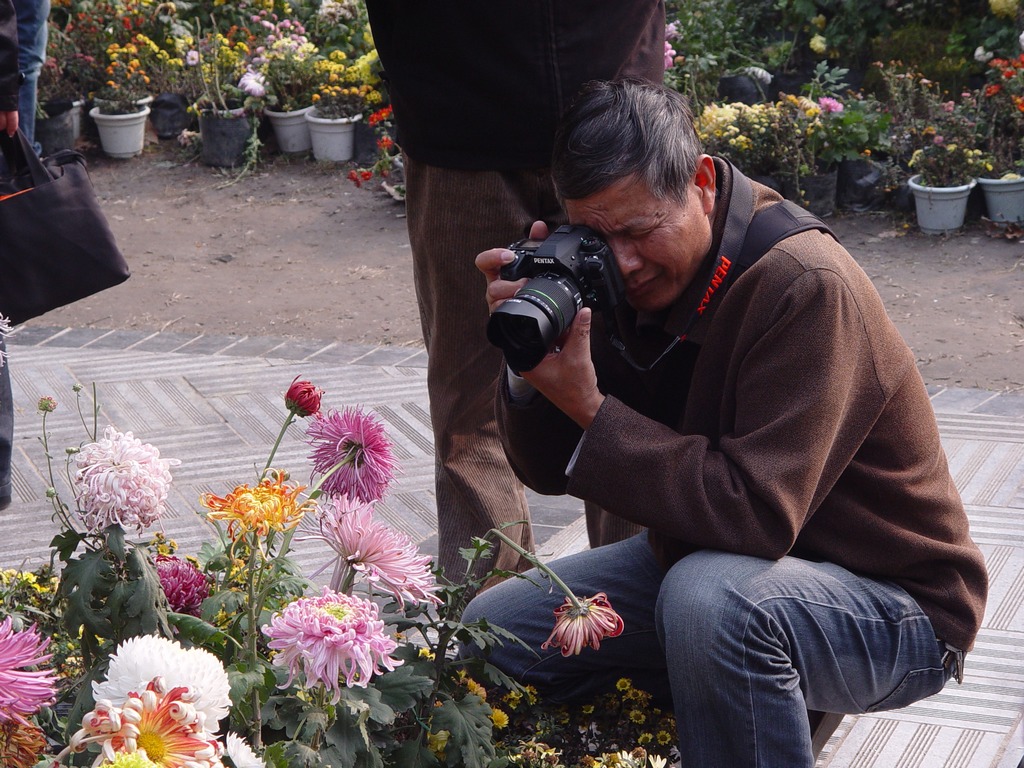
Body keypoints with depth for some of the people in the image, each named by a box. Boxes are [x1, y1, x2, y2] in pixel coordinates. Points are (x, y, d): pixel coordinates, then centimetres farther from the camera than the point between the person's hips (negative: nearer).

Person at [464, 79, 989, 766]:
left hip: (893, 603, -8)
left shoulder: (804, 288, -26)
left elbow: (757, 515, -34)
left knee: (709, 596, -39)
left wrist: (590, 409, -32)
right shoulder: (634, 282, -3)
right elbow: (551, 471, 0)